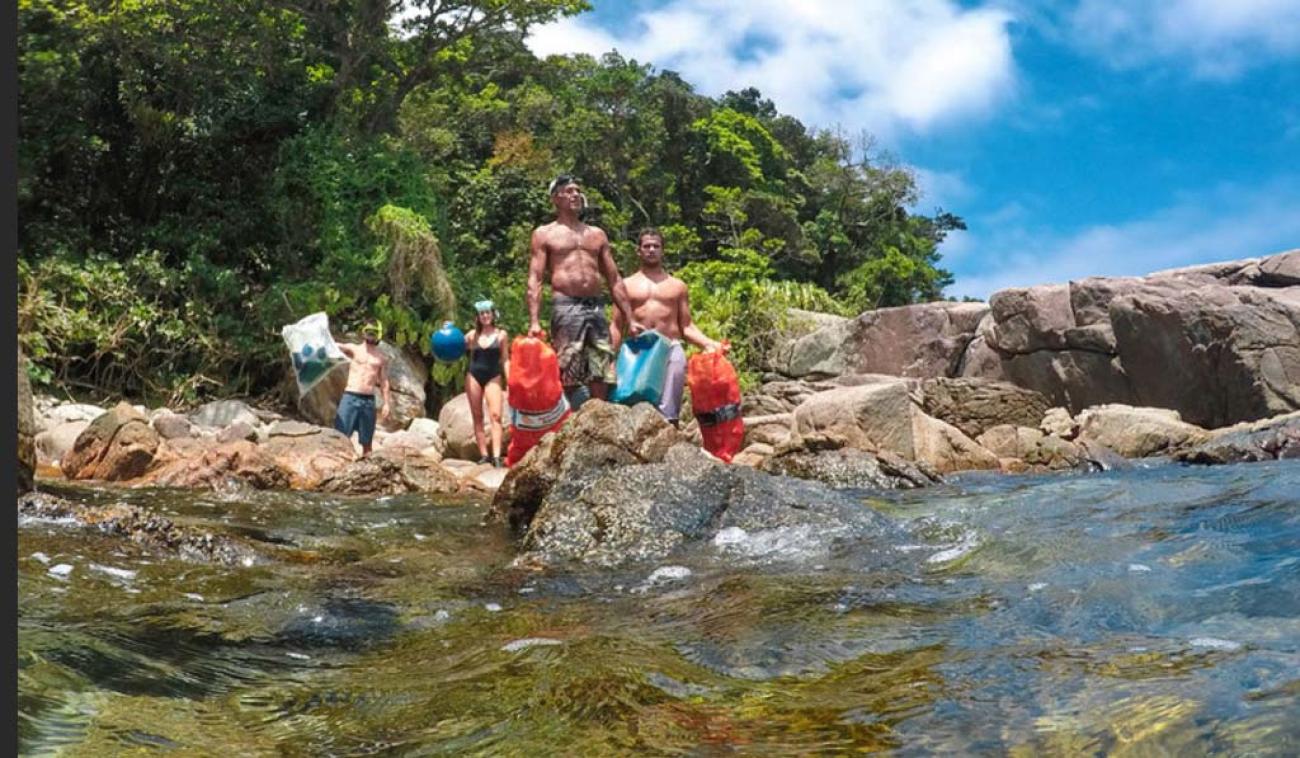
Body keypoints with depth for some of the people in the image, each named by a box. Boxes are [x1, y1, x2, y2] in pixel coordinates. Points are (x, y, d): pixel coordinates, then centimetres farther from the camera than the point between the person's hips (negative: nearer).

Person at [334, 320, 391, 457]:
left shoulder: (381, 358, 14)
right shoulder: (353, 349, 7)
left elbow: (384, 382, 15)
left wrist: (386, 403, 7)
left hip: (368, 400, 2)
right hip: (350, 397, -2)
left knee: (366, 440, 6)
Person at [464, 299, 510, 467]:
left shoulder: (501, 334, 2)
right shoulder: (473, 334, 6)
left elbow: (505, 359, 3)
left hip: (493, 377, -2)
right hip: (473, 377, 2)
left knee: (495, 416, -14)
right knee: (477, 417, 2)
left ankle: (496, 456, -21)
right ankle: (483, 455, 5)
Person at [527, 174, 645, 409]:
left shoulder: (596, 234, 21)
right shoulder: (544, 234, 9)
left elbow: (615, 280, 20)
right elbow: (534, 280, 0)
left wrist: (630, 320, 13)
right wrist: (534, 322, -13)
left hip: (596, 308, 4)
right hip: (566, 308, -4)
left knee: (600, 379, 0)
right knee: (567, 379, -7)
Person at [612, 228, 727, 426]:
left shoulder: (677, 286, 16)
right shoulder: (627, 285, 13)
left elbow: (686, 326, 14)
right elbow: (617, 327, 9)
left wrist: (708, 344, -3)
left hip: (671, 351, 1)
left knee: (668, 414, -3)